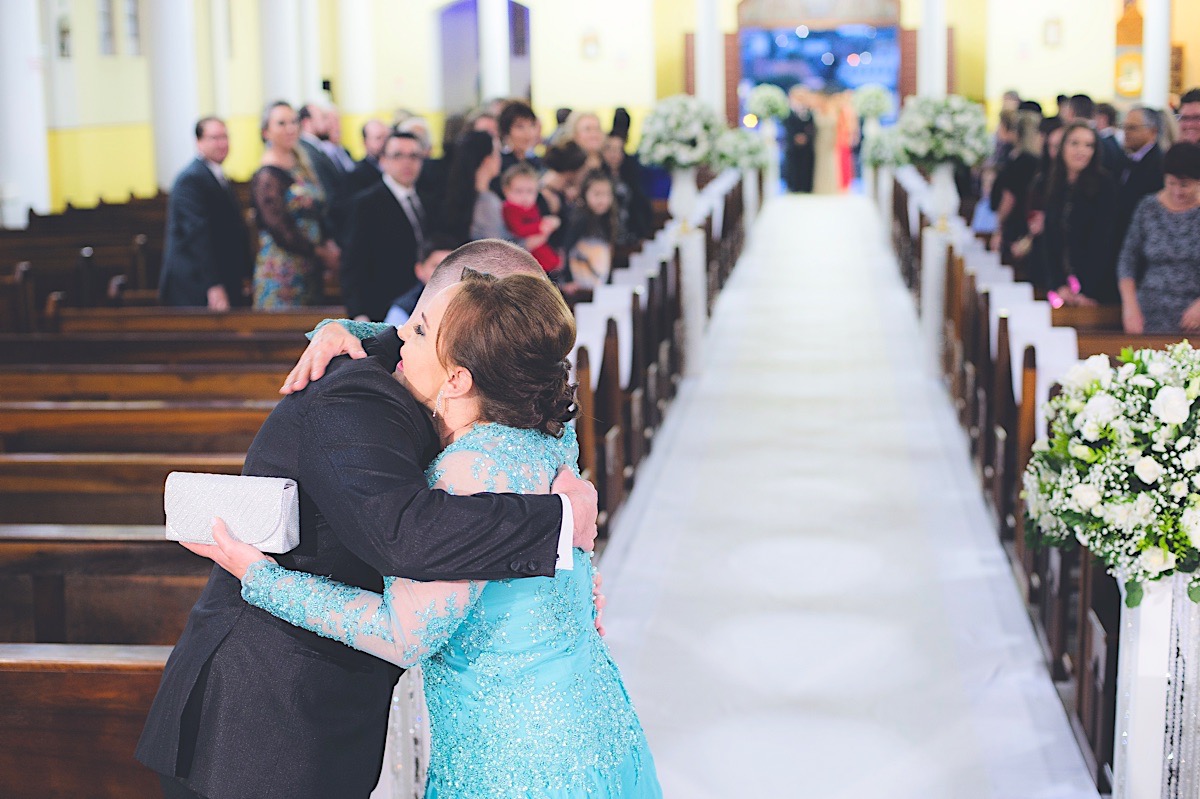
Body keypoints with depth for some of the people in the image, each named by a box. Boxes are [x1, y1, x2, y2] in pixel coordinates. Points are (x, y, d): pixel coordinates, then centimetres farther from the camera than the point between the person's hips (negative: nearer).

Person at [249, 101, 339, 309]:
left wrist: (329, 243, -2)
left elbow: (317, 212, 16)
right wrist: (321, 252, -10)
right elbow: (281, 231, -16)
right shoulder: (266, 176, -11)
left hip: (312, 269, 8)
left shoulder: (301, 167, 13)